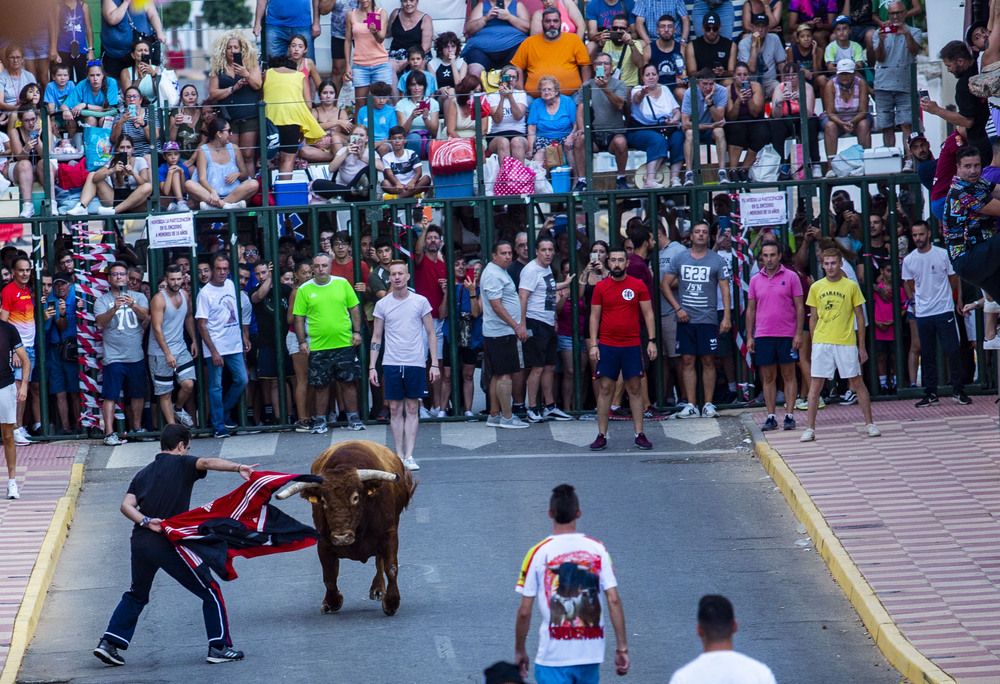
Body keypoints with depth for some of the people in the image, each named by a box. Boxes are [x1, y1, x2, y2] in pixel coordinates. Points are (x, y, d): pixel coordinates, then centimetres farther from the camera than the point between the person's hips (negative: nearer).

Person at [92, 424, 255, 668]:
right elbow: (206, 463, -19)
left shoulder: (143, 474, 19)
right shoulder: (181, 464, 2)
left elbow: (126, 505, 4)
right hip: (169, 546, -6)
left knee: (136, 595, 27)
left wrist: (146, 522, -8)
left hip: (140, 544, 6)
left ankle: (109, 642, 19)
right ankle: (219, 646, 3)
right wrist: (238, 467, -31)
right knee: (210, 592, 6)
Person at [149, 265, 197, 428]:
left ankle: (178, 409, 22)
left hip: (181, 349, 5)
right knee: (165, 393, 0)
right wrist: (167, 353, -24)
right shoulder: (159, 299, -15)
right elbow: (157, 328, -19)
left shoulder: (184, 295, 5)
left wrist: (194, 340, 16)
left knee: (188, 384, -8)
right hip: (160, 353, -5)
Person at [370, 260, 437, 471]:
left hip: (415, 362, -1)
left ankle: (409, 456, -1)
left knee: (412, 409, -1)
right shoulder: (382, 304, 5)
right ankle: (399, 455, 7)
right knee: (395, 409, 1)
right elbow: (376, 337, 11)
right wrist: (372, 367, 5)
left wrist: (434, 364, 1)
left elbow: (431, 333, 7)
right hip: (391, 363, 1)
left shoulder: (420, 302, 3)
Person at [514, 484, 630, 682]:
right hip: (591, 654, 4)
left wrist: (519, 651, 6)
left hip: (553, 657, -3)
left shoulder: (538, 553, -8)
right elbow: (614, 600, -4)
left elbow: (524, 611, -7)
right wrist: (622, 648, 0)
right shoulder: (597, 549, 0)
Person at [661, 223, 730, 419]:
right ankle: (690, 406, 3)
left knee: (708, 362, 0)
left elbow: (725, 290, 1)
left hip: (708, 319, -2)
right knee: (687, 362, 1)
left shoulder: (717, 261, 3)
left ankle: (708, 405, 4)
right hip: (685, 319, 2)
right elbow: (665, 285, 9)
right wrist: (678, 308, -2)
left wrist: (726, 317, -8)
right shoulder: (679, 259, 7)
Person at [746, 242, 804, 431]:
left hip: (787, 335, -2)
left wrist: (798, 334, -6)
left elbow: (799, 307, 1)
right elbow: (751, 309, 13)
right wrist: (749, 337, 7)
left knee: (789, 376, 0)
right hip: (762, 336, 3)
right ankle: (771, 417, 7)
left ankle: (790, 416, 3)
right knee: (768, 377, 4)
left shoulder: (791, 277, 1)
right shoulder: (755, 280, 9)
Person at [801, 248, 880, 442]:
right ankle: (810, 428, 1)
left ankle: (869, 424, 12)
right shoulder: (816, 287, 7)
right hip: (821, 343, 1)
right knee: (816, 384, -2)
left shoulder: (851, 286, 2)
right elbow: (813, 318, 13)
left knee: (857, 382, 2)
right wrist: (814, 343, 8)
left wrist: (862, 346, 3)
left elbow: (860, 317, 5)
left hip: (846, 343, -1)